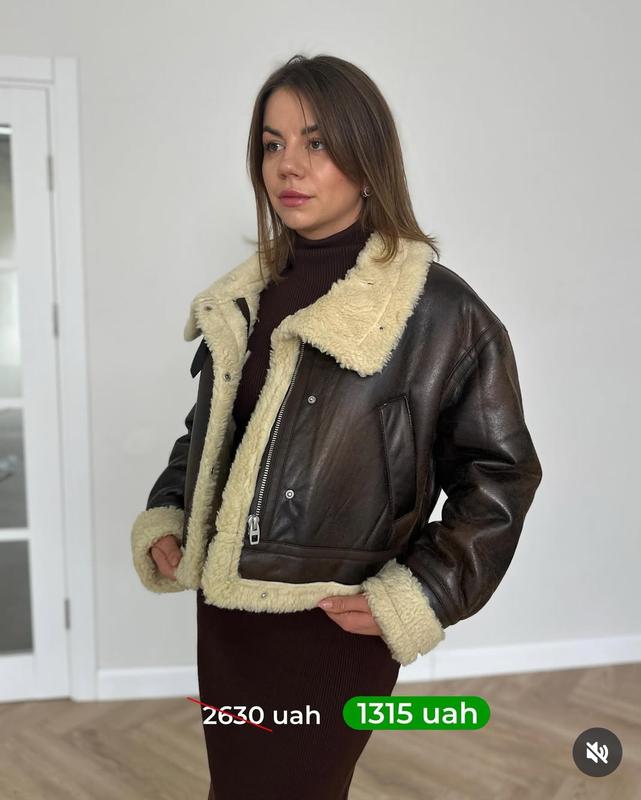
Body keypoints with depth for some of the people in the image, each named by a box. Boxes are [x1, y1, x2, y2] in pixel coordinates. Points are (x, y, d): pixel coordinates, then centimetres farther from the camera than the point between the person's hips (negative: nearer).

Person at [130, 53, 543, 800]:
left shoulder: (443, 312, -14)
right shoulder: (243, 298, 5)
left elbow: (498, 473, -8)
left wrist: (417, 595, -13)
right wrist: (165, 516, 4)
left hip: (334, 628, -6)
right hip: (223, 613, 6)